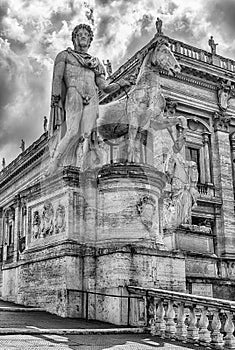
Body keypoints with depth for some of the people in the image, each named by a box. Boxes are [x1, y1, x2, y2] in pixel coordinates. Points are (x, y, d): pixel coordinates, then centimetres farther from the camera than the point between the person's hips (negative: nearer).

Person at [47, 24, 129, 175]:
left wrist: (119, 84, 4)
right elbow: (57, 78, 6)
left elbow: (105, 87, 22)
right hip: (73, 95, -3)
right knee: (73, 132, -22)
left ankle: (84, 169, -20)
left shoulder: (95, 63, 30)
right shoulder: (64, 55, 22)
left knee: (87, 134, -14)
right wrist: (55, 97, -10)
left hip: (92, 99, 4)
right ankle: (53, 164, -14)